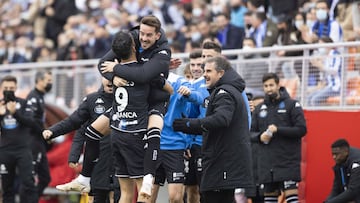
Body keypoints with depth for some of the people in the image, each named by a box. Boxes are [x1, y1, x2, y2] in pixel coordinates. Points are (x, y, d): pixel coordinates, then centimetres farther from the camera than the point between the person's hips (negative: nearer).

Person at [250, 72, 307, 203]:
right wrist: (259, 137, -8)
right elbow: (252, 133, 15)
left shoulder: (291, 105, -1)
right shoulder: (259, 109, 12)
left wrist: (278, 130, -17)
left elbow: (301, 129, -7)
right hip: (266, 162, 5)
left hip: (288, 161, -5)